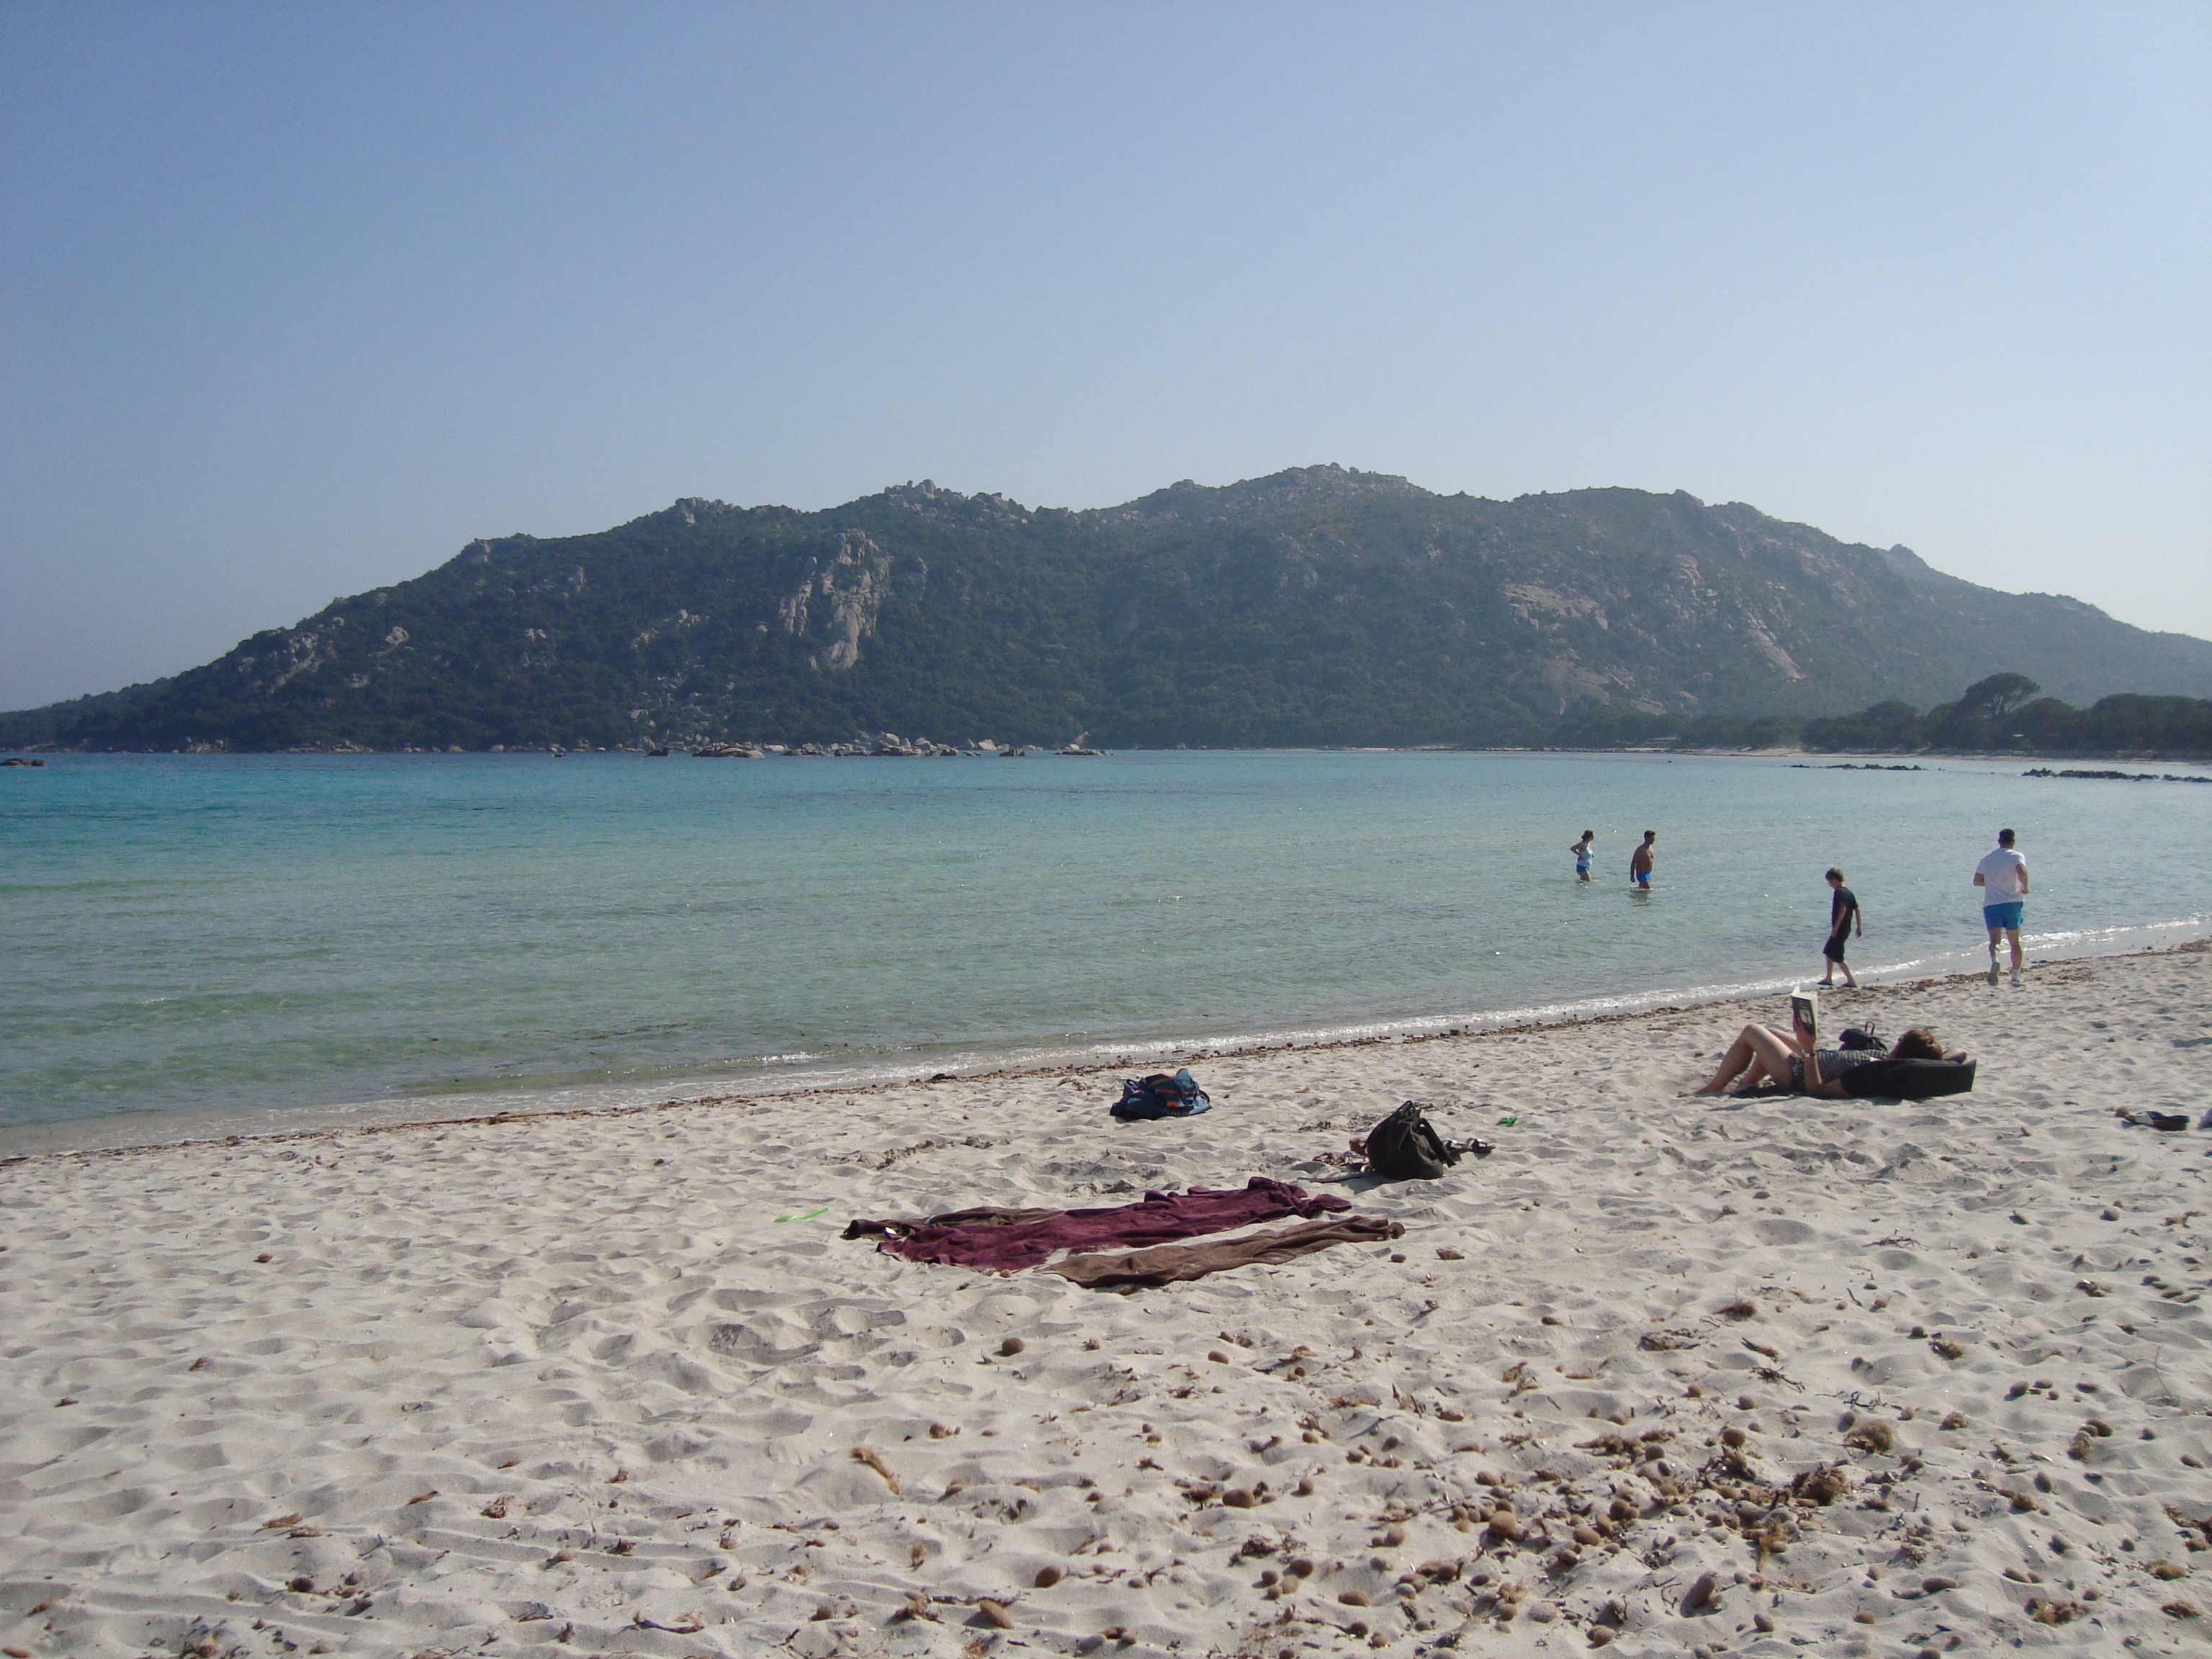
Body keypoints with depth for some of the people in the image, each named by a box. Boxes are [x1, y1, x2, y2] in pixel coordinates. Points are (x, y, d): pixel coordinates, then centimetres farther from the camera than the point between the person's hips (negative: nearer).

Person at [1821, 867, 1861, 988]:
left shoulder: (1839, 892, -16)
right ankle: (1828, 978, 26)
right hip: (1847, 929, 10)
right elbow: (1857, 909, 12)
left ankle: (1851, 980, -4)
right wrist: (1859, 927, 15)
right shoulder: (1849, 892, 12)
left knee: (1838, 957, -4)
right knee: (1828, 952, 20)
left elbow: (1843, 910, -26)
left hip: (1840, 929, -10)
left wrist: (1835, 929, -25)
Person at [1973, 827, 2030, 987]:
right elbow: (2022, 871, -21)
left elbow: (1977, 881, 15)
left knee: (1994, 939, -9)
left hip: (1991, 904, 1)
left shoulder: (1987, 858, 12)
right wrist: (2025, 886, -5)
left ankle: (1994, 959, -40)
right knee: (2015, 941, 12)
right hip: (2012, 902, -1)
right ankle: (2016, 975, 14)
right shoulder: (2016, 856, -1)